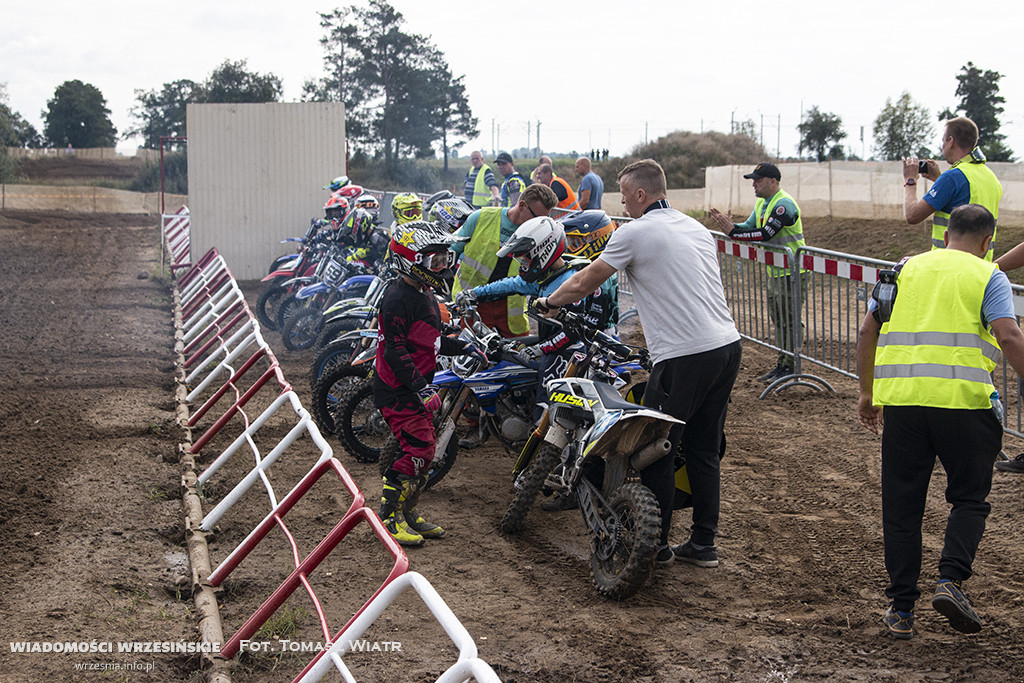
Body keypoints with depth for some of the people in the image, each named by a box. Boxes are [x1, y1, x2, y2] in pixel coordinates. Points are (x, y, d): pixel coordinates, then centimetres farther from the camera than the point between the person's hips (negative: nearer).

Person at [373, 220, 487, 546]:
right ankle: (388, 517, -5)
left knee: (424, 451, 12)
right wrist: (420, 388, -27)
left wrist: (464, 347, 16)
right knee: (417, 450, -12)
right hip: (398, 391, -10)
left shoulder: (425, 295, 14)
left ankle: (407, 513, 22)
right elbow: (395, 351, -23)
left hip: (416, 388, 10)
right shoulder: (398, 298, -18)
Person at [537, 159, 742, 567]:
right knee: (703, 449, 15)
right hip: (728, 346, 8)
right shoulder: (696, 228, 17)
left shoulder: (636, 232, -5)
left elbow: (584, 283, 2)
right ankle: (703, 544, 19)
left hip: (684, 357, -8)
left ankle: (655, 544, 11)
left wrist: (548, 302, 19)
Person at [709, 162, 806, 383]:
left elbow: (765, 234, -28)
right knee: (778, 320, 15)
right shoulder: (762, 203, 13)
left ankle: (790, 367, 0)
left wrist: (733, 232, -28)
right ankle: (781, 364, 23)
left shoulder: (783, 205, -20)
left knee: (789, 321, -5)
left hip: (792, 273, -10)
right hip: (774, 272, 10)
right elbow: (749, 227, 7)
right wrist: (729, 225, -12)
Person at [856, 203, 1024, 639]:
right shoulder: (988, 277, 6)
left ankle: (901, 609, 12)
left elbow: (867, 332, 15)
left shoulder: (905, 269, 17)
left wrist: (867, 395, 23)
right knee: (969, 498, 15)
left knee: (901, 506, 10)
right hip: (962, 399, -3)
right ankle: (950, 580, -5)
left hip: (900, 396, 3)